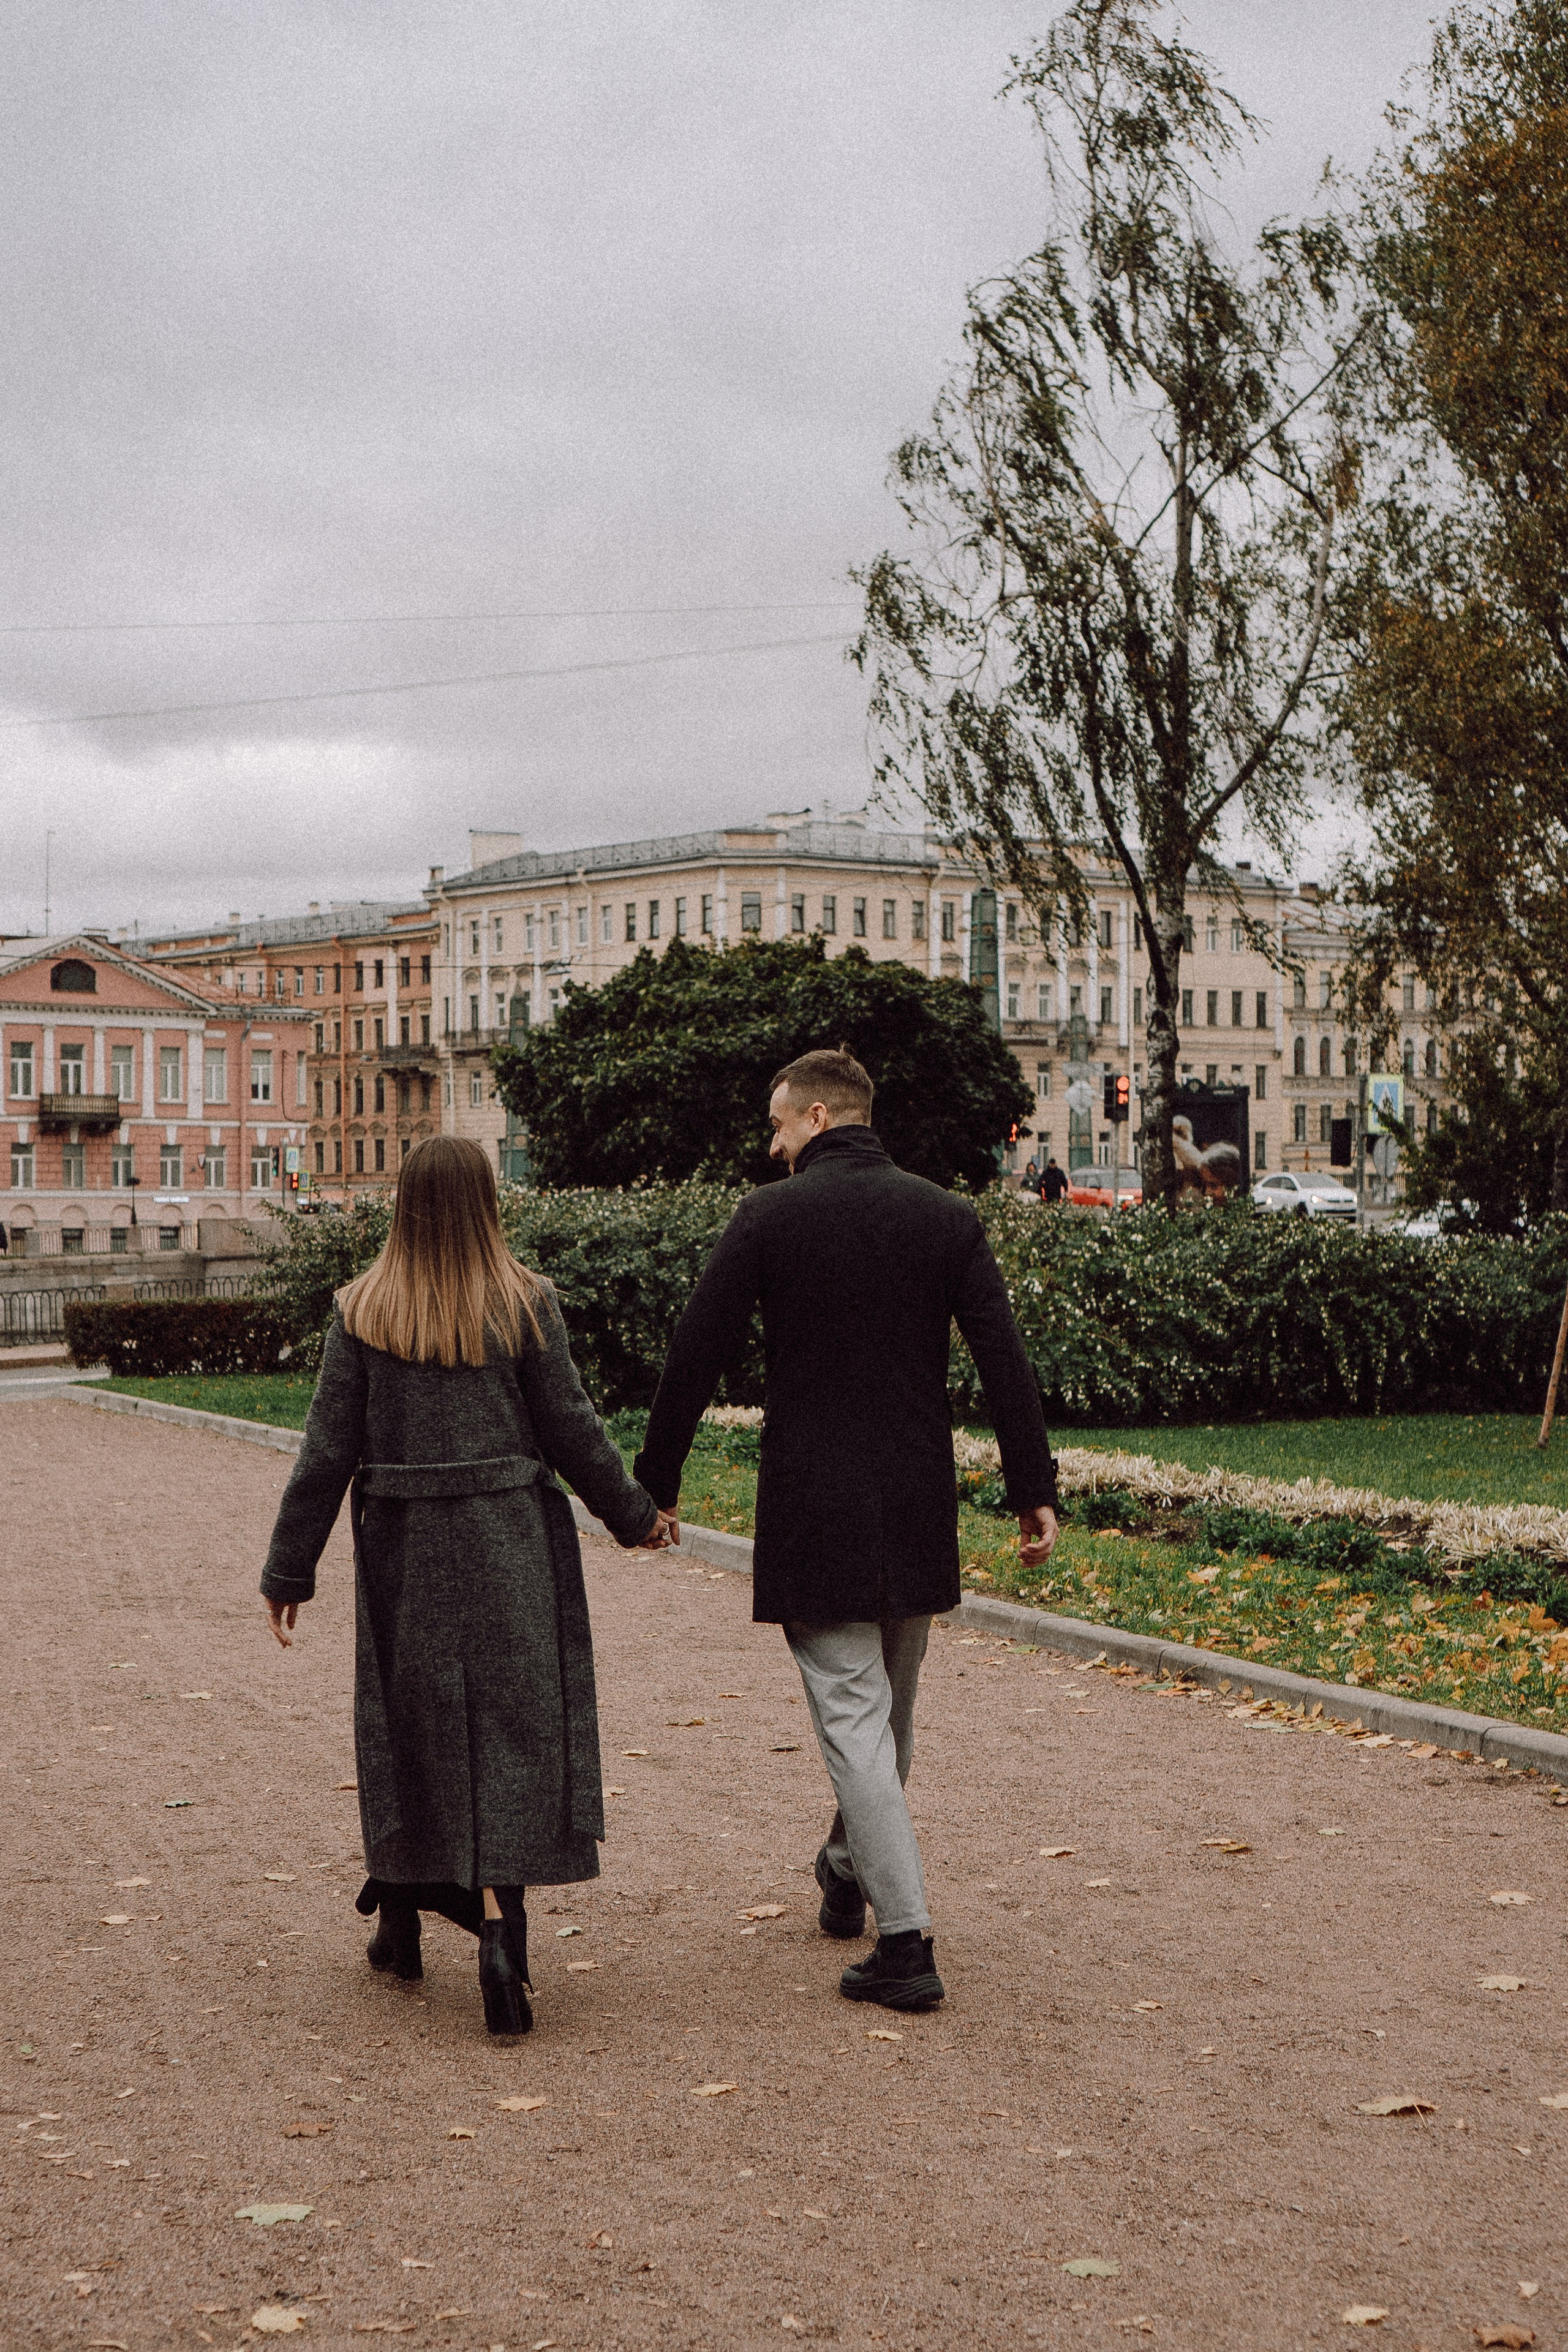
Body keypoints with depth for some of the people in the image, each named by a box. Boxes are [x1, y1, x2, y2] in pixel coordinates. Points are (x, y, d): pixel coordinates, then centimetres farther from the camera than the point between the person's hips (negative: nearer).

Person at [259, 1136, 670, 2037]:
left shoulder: (364, 1311, -2)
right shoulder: (525, 1303, -6)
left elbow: (328, 1449, -1)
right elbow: (571, 1428, -2)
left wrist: (291, 1569, 5)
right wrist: (634, 1514, 13)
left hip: (401, 1547, 2)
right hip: (508, 1544, -2)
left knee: (406, 1720, 15)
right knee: (510, 1726, 1)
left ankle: (400, 1919, 28)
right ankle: (498, 1925, -12)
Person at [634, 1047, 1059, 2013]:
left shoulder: (769, 1216, -5)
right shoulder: (948, 1216, 3)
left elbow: (696, 1356, -4)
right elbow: (1006, 1362, -1)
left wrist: (657, 1481, 6)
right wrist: (1034, 1489, 4)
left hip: (812, 1507, -4)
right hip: (918, 1508, 4)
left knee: (852, 1714, -2)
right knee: (892, 1705, 21)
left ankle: (907, 1940, -6)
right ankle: (851, 1869, 41)